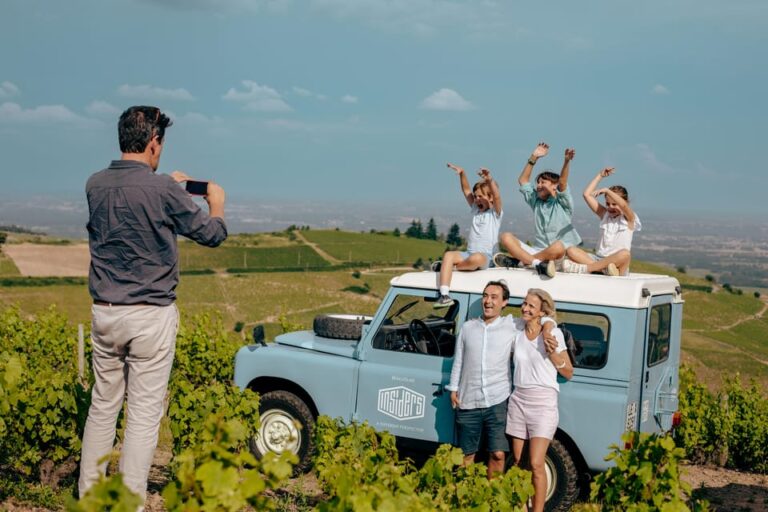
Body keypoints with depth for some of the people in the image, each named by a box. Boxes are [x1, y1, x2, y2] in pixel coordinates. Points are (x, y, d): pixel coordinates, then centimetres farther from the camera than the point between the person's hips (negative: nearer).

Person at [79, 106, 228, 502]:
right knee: (144, 413, 2)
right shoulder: (163, 191, -14)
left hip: (104, 312, 6)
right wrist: (216, 202, 18)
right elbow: (212, 234, -1)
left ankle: (88, 494, 25)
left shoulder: (95, 185, 3)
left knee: (103, 405, 17)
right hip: (151, 316, -6)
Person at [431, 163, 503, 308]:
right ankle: (444, 295, -38)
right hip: (468, 253, 5)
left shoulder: (495, 213, 3)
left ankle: (444, 266, -19)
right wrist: (462, 174, 3)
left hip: (486, 256, -5)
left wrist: (490, 180, -33)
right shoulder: (475, 209, 22)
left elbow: (497, 196, -16)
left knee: (476, 258, -41)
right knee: (448, 254, -25)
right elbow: (466, 191, 17)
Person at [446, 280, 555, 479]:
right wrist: (453, 389, 10)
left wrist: (548, 323, -14)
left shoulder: (512, 325, 1)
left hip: (497, 402, -2)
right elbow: (458, 361, 14)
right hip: (468, 402, 2)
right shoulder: (468, 327, 9)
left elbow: (540, 317, 7)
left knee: (498, 454, -3)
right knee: (466, 454, 10)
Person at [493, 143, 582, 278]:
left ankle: (517, 260, -29)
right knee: (506, 237, -15)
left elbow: (562, 182, -13)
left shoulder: (562, 203, 5)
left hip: (559, 255, -4)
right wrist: (533, 158, 6)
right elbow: (523, 181, 14)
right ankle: (538, 263, -35)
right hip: (537, 250, 4)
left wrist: (567, 161, -30)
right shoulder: (536, 201, 18)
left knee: (558, 247, -40)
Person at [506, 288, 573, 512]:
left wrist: (552, 353, -15)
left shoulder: (553, 334, -5)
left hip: (543, 402, -4)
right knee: (517, 462, 7)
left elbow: (568, 373, -1)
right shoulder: (517, 334, 6)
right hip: (518, 400, 4)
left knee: (536, 464, -10)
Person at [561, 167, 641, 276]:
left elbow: (623, 205, -20)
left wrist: (606, 190, -14)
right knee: (571, 250, -18)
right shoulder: (604, 214, 17)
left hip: (617, 263, -4)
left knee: (625, 254, -40)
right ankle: (603, 268, -39)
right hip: (598, 259, 4)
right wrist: (600, 176, 14)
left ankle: (584, 268, -36)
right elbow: (587, 194, 12)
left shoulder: (628, 218, 5)